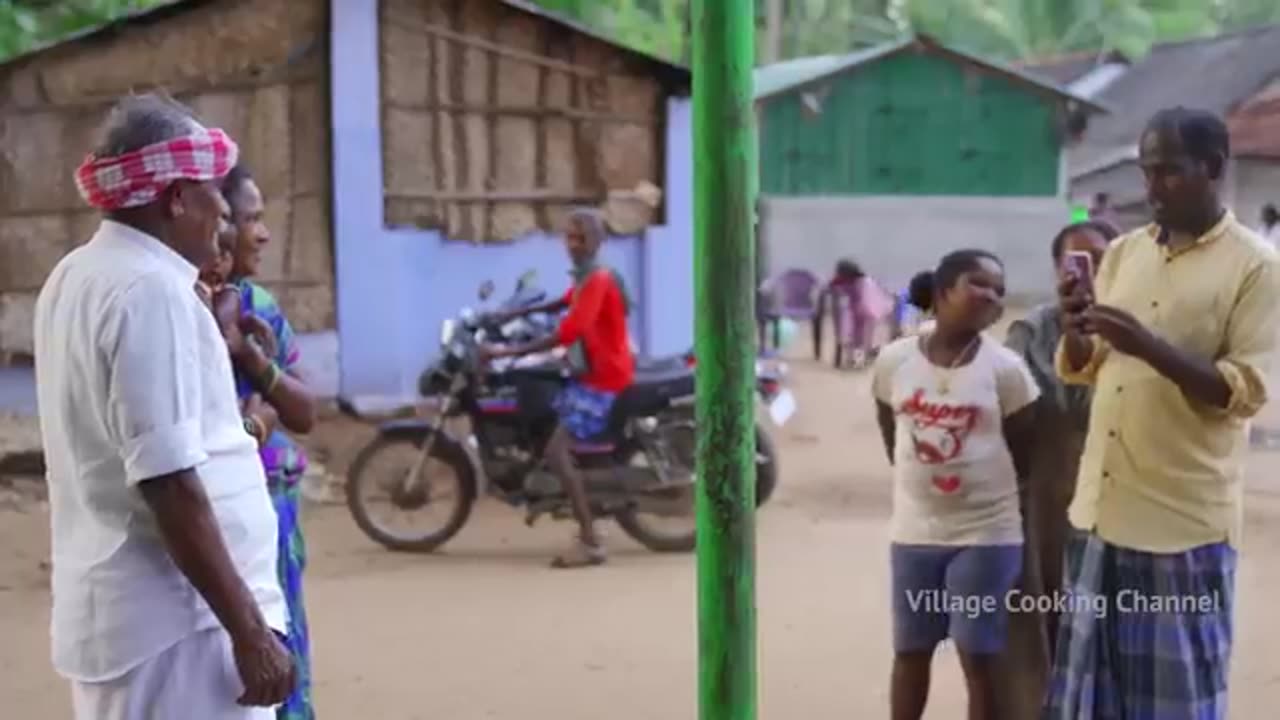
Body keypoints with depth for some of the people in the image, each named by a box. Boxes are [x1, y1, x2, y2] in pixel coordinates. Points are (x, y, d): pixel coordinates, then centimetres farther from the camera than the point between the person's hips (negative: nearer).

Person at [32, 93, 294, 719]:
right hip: (175, 618, -10)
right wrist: (249, 630, -20)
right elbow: (169, 483, -23)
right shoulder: (150, 290, -18)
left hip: (113, 609, 10)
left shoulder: (75, 279, 11)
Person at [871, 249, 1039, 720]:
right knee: (910, 652, 14)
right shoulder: (894, 360, -3)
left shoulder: (1005, 368, -9)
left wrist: (984, 488, 5)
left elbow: (1024, 453, 0)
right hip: (914, 533, 3)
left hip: (986, 535, -2)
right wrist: (922, 482, 10)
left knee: (979, 659, 3)